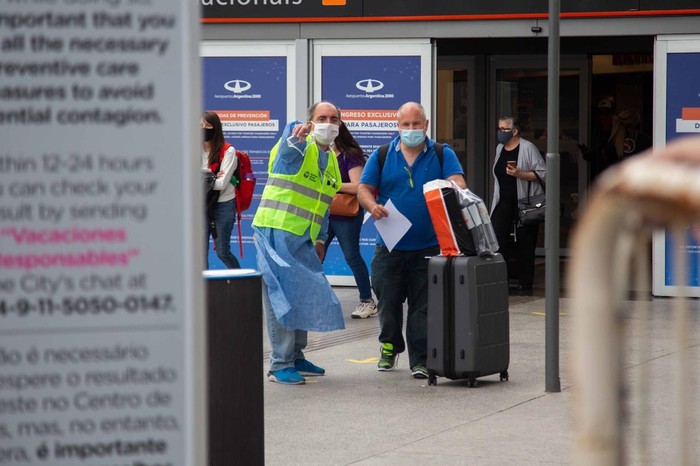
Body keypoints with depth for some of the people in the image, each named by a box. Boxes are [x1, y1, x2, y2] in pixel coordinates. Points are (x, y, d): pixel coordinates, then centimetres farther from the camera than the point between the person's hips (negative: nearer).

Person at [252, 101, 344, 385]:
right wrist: (296, 136, -57)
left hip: (304, 239, 8)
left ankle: (296, 356, 22)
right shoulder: (297, 144, -8)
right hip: (276, 231, -8)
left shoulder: (332, 161, 17)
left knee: (305, 297, 11)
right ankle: (280, 364, -6)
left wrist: (320, 239, 20)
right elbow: (288, 148, -35)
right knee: (281, 297, -8)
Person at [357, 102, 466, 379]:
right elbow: (363, 189, 6)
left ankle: (420, 359, 5)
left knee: (423, 306, 0)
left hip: (428, 247, -1)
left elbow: (457, 182, -8)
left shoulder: (442, 155, 5)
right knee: (388, 302, 8)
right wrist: (372, 206, -16)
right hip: (390, 246, 1)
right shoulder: (382, 156, 8)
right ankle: (390, 347, 30)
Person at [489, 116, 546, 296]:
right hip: (504, 203, 6)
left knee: (524, 245, 0)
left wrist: (520, 174, -22)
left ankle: (525, 284, 7)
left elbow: (542, 174, -11)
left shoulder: (528, 148, -8)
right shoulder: (500, 149, 13)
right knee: (494, 240, -8)